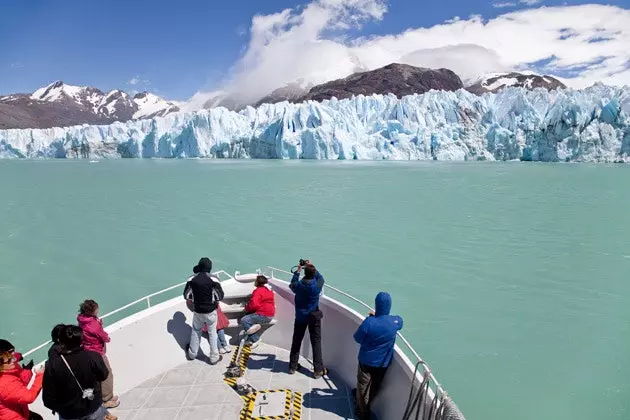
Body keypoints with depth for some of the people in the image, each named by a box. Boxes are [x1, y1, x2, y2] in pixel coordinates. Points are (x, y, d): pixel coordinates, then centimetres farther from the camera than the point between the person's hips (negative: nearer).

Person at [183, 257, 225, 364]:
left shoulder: (192, 280, -9)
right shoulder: (213, 280, -17)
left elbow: (186, 296, -1)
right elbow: (220, 296, -14)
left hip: (197, 311, 2)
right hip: (210, 311, -2)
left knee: (195, 332, 22)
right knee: (212, 333, 12)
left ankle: (192, 354, 36)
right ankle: (214, 358, 20)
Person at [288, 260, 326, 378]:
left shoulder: (298, 285, -16)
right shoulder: (317, 285, -19)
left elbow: (292, 285, 9)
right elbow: (320, 277, 4)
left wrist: (297, 271, 13)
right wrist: (311, 267, 8)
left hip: (300, 317, 2)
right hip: (314, 317, -2)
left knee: (296, 341, 16)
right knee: (316, 343, 7)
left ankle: (292, 367, 28)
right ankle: (318, 370, 12)